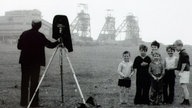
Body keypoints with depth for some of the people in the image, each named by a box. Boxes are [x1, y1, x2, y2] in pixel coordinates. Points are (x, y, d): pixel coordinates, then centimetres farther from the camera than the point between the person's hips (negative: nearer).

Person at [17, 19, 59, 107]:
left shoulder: (24, 34, 1)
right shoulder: (40, 36, -9)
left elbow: (19, 46, 4)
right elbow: (50, 45, -6)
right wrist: (58, 42, 9)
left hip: (25, 61, 3)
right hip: (36, 62, -3)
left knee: (24, 82, 9)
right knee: (34, 82, 1)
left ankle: (23, 102, 10)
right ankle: (34, 102, 0)